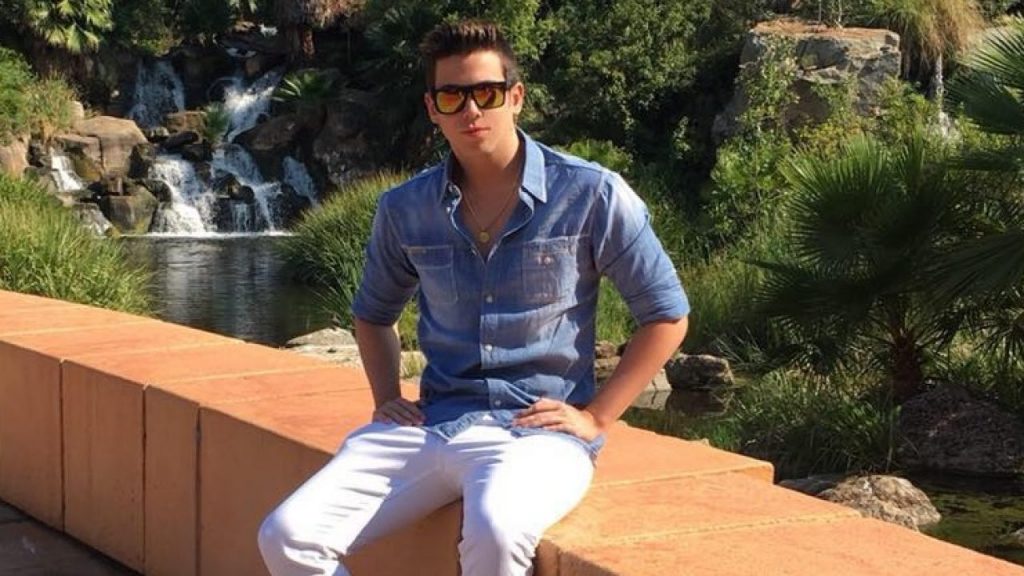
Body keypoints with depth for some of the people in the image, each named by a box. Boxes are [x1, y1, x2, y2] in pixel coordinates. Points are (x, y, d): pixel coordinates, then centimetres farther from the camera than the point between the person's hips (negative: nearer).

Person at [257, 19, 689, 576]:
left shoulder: (591, 195, -5)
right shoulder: (404, 210, 6)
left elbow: (666, 315, 2)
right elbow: (372, 312, 26)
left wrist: (595, 416, -3)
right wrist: (387, 398, 11)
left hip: (539, 430, -4)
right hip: (432, 423, 4)